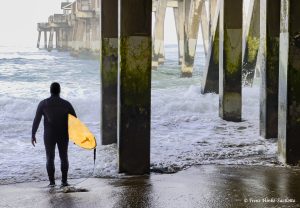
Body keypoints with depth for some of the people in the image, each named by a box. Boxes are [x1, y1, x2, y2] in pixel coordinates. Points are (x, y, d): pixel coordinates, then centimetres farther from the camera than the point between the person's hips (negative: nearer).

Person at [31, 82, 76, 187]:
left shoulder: (43, 103, -7)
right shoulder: (66, 104, -6)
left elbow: (36, 120, -7)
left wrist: (33, 135, 1)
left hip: (49, 135, 0)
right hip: (63, 135, 0)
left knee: (50, 158, 10)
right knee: (64, 158, 13)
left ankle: (52, 182, 6)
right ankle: (64, 181, 10)